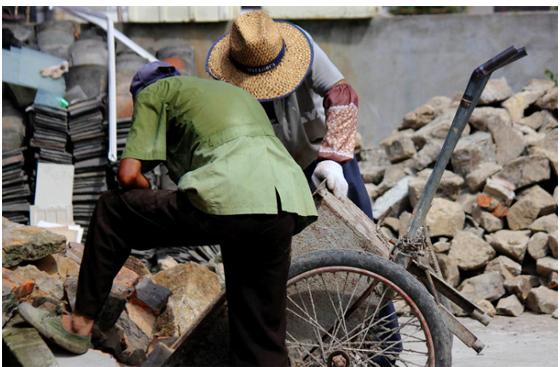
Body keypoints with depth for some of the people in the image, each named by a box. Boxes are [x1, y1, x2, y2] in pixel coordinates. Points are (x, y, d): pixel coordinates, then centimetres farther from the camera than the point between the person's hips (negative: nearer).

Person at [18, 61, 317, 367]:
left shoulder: (152, 91, 19)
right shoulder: (236, 92, 39)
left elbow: (129, 174, 7)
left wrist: (154, 199, 27)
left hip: (231, 201, -6)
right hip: (290, 210, 6)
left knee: (112, 211, 16)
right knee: (264, 341, 15)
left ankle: (80, 324, 20)